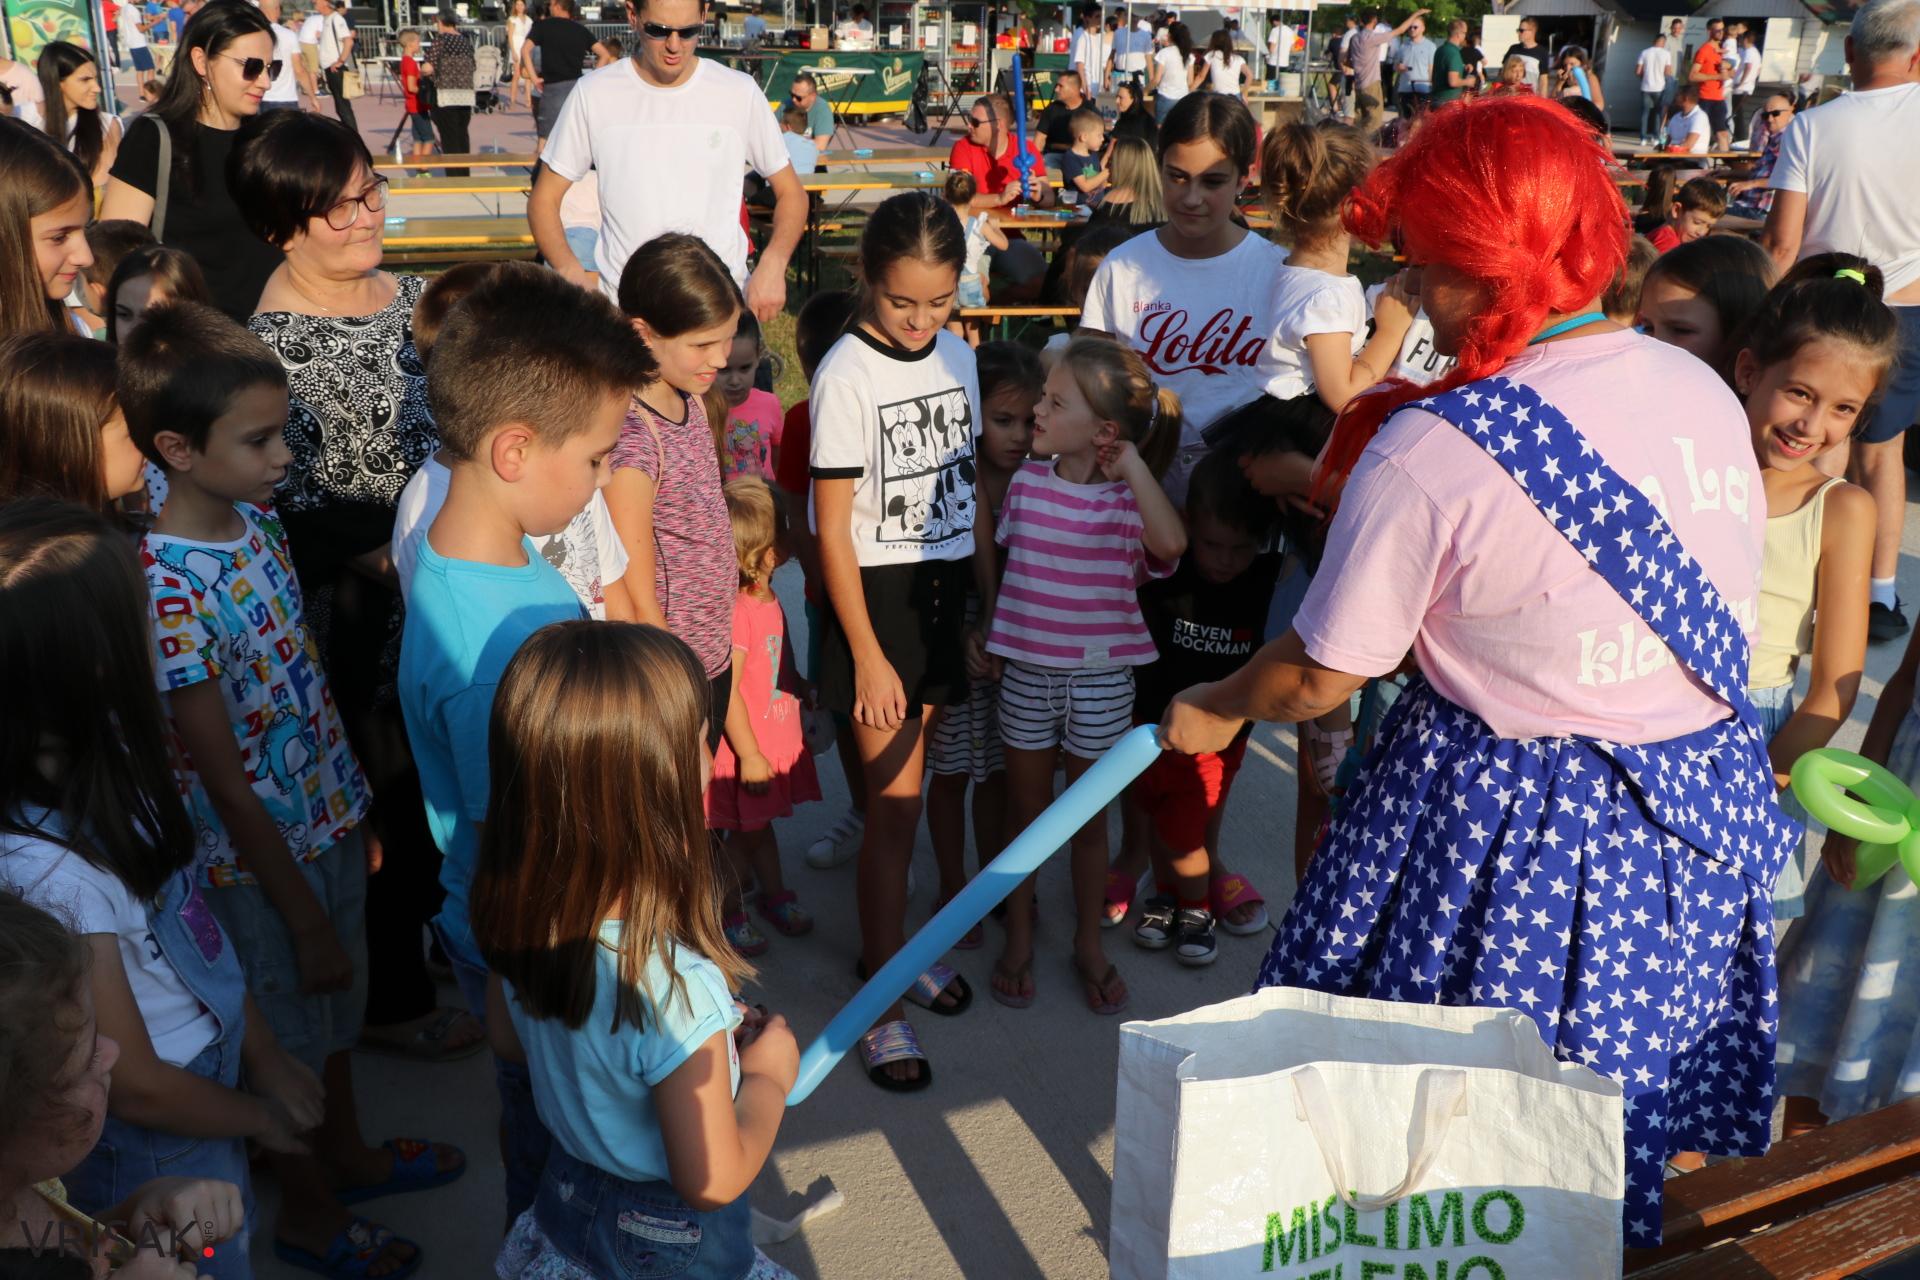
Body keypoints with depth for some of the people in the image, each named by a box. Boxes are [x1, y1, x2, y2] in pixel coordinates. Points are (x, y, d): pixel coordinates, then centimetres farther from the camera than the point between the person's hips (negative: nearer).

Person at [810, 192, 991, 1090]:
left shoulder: (958, 358, 6)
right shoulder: (845, 374, -13)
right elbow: (832, 529, -13)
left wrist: (991, 608, 11)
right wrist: (867, 655, -14)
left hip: (946, 590, 5)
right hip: (875, 596, -5)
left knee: (908, 787, 13)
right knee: (895, 801, -3)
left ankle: (890, 944, 31)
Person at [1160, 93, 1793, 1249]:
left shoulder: (1429, 453, -22)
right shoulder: (1706, 390, -3)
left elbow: (1320, 677, -13)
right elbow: (1707, 605, 10)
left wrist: (1217, 710, 9)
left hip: (1516, 838, -5)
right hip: (1710, 807, 6)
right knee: (1624, 1106, 25)